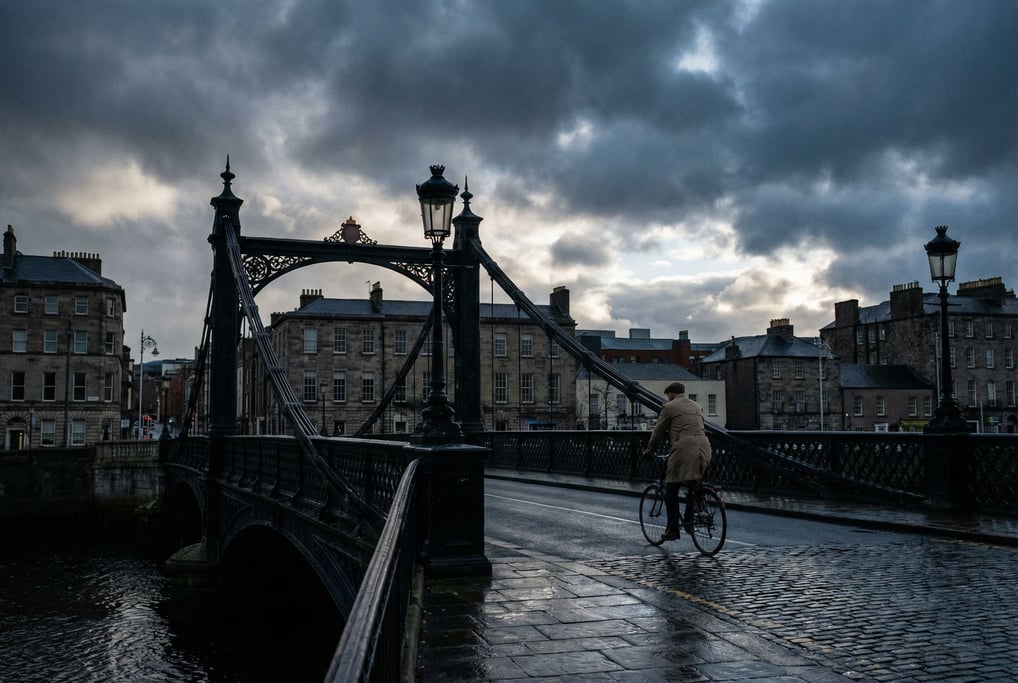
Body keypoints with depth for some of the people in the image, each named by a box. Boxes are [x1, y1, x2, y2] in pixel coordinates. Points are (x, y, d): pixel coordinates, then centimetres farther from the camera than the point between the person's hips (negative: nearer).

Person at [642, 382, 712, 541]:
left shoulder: (669, 407, 7)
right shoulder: (697, 407, 26)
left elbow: (658, 433, 10)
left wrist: (648, 451, 24)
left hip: (683, 451, -6)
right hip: (704, 449, 6)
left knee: (671, 490, 4)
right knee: (693, 487, 22)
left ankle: (672, 529, 4)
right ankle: (690, 521, 18)